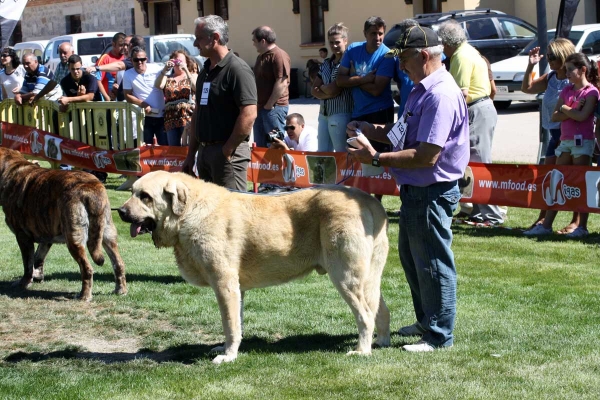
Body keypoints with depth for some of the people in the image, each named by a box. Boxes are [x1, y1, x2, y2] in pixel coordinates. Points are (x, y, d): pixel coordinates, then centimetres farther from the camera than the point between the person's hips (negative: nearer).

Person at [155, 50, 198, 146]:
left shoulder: (193, 76, 15)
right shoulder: (167, 79, 19)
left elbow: (196, 88, -6)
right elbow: (158, 85, -2)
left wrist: (186, 71, -12)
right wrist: (165, 69, -12)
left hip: (189, 117, -2)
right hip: (171, 120, 2)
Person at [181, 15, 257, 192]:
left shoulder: (237, 69, -14)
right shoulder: (205, 71, 14)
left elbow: (249, 114, -21)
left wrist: (227, 151, -17)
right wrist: (191, 154, 17)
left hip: (228, 153, -9)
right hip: (204, 151, 9)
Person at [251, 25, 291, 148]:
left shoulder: (279, 56, -14)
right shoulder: (261, 56, 17)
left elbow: (281, 83, -21)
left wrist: (269, 105, -18)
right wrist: (259, 105, 15)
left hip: (274, 107, -10)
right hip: (260, 106, 10)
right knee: (260, 146, 12)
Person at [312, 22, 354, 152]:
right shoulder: (326, 63, 14)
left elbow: (334, 89, -14)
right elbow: (314, 90, 11)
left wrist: (322, 88, 5)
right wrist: (327, 94, -8)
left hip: (341, 115, -8)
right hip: (324, 114, 8)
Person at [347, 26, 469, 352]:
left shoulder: (441, 96, -24)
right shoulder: (421, 91, 11)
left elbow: (426, 156, -28)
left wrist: (377, 159, -24)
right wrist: (371, 130, 4)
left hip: (432, 193, -11)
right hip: (415, 190, 11)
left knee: (433, 263, 1)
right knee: (410, 257, 22)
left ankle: (439, 335, 13)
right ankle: (426, 321, 37)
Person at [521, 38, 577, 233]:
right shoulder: (551, 78, 9)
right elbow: (527, 88, 18)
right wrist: (530, 66, 6)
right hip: (555, 133, 8)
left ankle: (576, 221, 6)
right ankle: (543, 219, 21)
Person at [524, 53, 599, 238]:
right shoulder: (567, 90, 13)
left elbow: (582, 116, -20)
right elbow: (555, 116, 4)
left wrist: (564, 108, -6)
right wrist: (573, 110, -11)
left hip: (582, 141, -7)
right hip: (565, 140, 7)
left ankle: (582, 227, 2)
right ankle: (546, 225, 6)